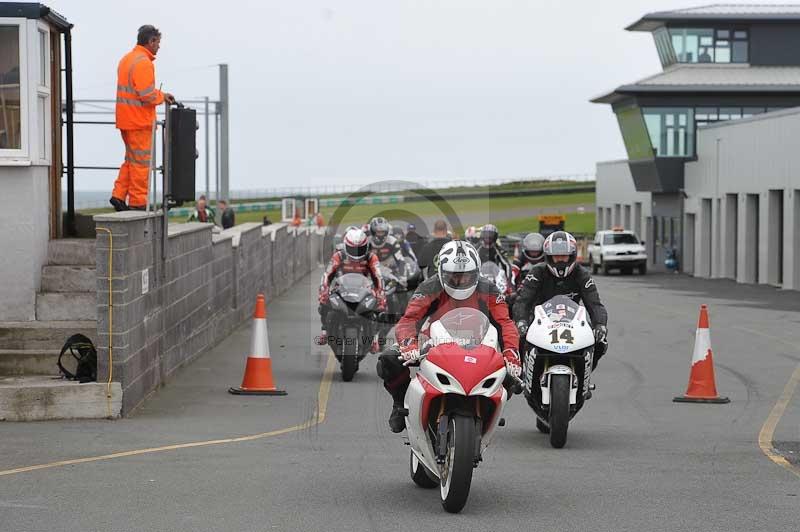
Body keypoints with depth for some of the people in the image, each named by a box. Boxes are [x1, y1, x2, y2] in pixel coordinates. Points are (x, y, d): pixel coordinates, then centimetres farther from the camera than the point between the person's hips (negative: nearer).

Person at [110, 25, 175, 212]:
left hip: (125, 119, 9)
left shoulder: (126, 59, 15)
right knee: (141, 161, -2)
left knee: (131, 159, 17)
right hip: (139, 120, -9)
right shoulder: (143, 62, -17)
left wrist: (161, 95, 12)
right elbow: (148, 96, -23)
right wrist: (162, 97, -3)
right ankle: (138, 202, 1)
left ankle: (119, 195, 12)